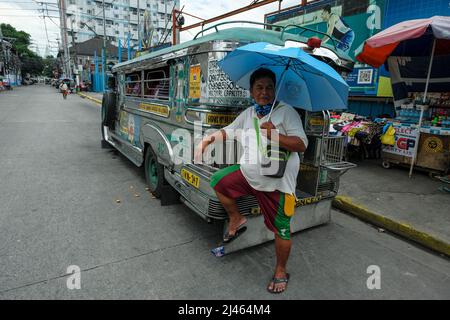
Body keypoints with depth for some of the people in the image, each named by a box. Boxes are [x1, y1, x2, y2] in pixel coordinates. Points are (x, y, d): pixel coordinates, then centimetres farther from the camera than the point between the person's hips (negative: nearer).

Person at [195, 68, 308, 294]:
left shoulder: (286, 111, -10)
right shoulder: (248, 113, 8)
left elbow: (302, 144, -16)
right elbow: (228, 131, 14)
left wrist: (275, 135, -28)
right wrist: (208, 139, -2)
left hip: (277, 182, -6)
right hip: (247, 172, 6)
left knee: (281, 230, 2)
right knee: (217, 181, 11)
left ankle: (281, 272, 27)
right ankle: (236, 220, 27)